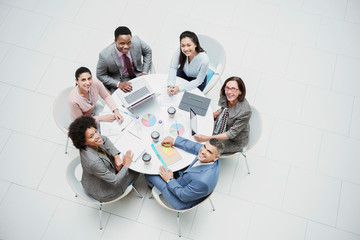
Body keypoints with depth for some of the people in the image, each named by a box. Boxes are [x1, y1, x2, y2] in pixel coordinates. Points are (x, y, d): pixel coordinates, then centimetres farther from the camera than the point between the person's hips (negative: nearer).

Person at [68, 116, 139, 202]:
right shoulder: (94, 162, -42)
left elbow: (104, 140, 1)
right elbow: (115, 182, -32)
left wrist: (117, 157, -11)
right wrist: (126, 165, -21)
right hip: (103, 192, -7)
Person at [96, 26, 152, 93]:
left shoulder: (137, 42, -22)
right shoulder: (105, 55, -28)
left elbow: (148, 52, 0)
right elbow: (100, 75, -11)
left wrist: (145, 72, -8)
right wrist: (118, 84, -23)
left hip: (138, 74, 3)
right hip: (118, 79, -3)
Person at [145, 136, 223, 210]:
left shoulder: (203, 181, -44)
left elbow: (184, 196, -28)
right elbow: (195, 147, 0)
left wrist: (169, 180, -16)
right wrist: (174, 141, 0)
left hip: (183, 201, -7)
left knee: (150, 175, 1)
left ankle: (153, 184, 40)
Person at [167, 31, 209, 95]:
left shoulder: (204, 60, -37)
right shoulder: (180, 51, -31)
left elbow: (198, 80, -24)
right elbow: (173, 68, -18)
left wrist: (180, 88, -32)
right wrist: (170, 85, -35)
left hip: (196, 81, -2)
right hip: (183, 73, 3)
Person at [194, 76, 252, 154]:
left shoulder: (245, 110, -35)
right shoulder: (225, 97, -16)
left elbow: (232, 134, -29)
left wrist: (208, 138, -35)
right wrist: (215, 114, -7)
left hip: (234, 141, -6)